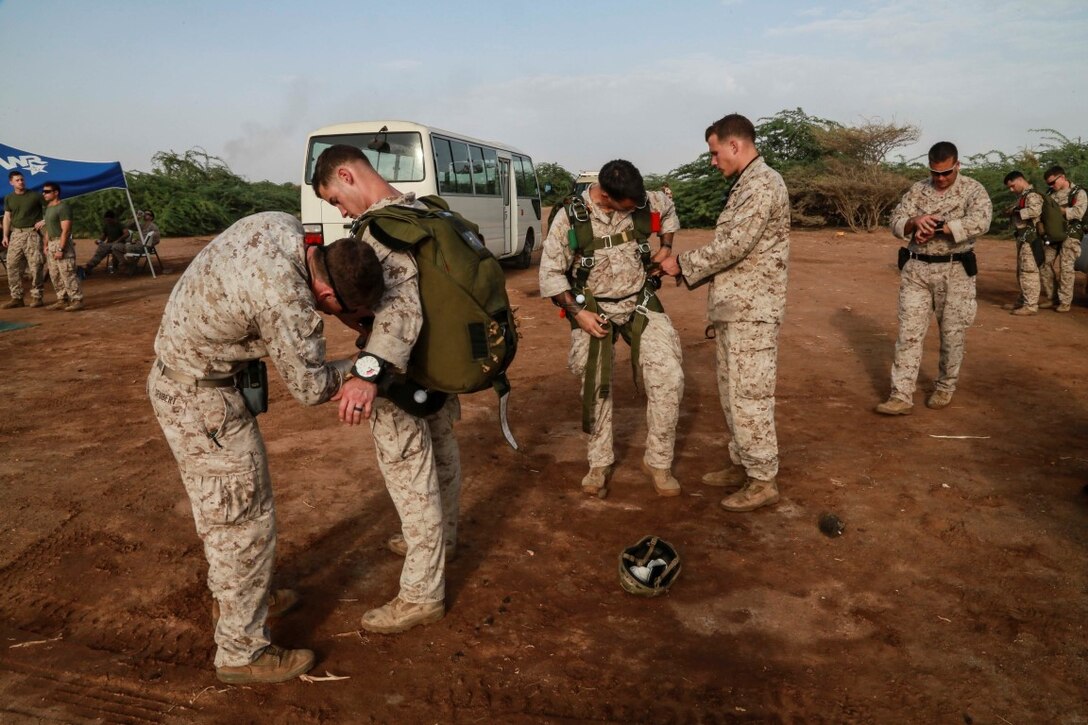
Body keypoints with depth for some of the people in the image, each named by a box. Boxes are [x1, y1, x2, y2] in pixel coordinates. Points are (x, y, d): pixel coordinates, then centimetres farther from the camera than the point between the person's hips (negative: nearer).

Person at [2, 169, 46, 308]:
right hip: (16, 234, 4)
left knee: (36, 266, -7)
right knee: (12, 266, 1)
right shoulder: (9, 198, 12)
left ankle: (36, 296, 0)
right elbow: (7, 217, 13)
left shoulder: (35, 196, 0)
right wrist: (5, 236, 6)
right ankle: (16, 297, 6)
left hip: (32, 233, -4)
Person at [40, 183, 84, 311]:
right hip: (51, 244, 10)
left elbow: (65, 230, -18)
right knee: (54, 275, 11)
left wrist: (60, 249, -22)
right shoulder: (48, 208, 17)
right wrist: (46, 245, 15)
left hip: (62, 243, -10)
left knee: (68, 274, -11)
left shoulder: (62, 207, -12)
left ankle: (77, 300, -9)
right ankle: (62, 300, 18)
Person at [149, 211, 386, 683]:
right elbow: (309, 387, -18)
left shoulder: (280, 224, -10)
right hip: (203, 400, -9)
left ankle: (231, 597, 45)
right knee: (245, 520, 1)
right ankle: (241, 653, 16)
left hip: (177, 374, 10)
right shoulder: (287, 301, -33)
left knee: (218, 505, 24)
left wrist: (350, 319, -1)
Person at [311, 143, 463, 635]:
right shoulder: (418, 210, 7)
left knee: (410, 476, 0)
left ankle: (422, 595, 12)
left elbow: (401, 303, -39)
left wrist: (369, 370, -51)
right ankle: (440, 539, 46)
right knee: (440, 454, 24)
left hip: (404, 376, -10)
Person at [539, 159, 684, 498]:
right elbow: (551, 273, -9)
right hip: (594, 311, -2)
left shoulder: (645, 202, -9)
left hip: (640, 305, 2)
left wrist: (666, 246, 7)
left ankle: (658, 461, 9)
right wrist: (578, 313, -15)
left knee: (668, 379, -8)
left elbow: (668, 208, 17)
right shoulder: (571, 218, -17)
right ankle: (600, 463, 28)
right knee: (595, 390, 8)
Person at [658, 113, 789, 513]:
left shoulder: (762, 183, -15)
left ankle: (763, 480, 5)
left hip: (751, 308, -10)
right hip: (734, 305, 10)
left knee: (749, 394, -5)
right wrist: (691, 268, 8)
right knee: (732, 390, 16)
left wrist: (683, 264, -11)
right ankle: (742, 464, 28)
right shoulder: (746, 184, 17)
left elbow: (733, 245, -22)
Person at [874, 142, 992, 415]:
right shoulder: (917, 190, 8)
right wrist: (915, 222, -20)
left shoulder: (973, 189, -3)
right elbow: (896, 222, 2)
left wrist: (934, 228, -19)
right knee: (909, 332, -3)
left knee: (952, 334, 7)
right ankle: (901, 395, -4)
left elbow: (979, 222, -20)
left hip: (955, 272, -2)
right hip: (916, 270, 2)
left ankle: (945, 388, 26)